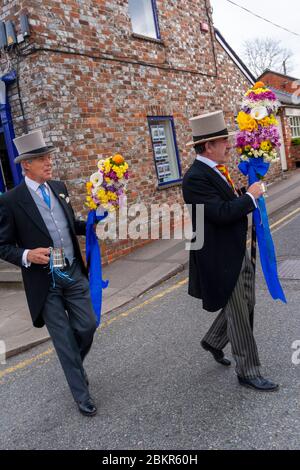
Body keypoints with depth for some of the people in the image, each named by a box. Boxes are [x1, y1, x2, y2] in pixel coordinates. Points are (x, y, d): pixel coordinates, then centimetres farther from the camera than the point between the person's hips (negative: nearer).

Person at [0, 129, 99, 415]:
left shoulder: (59, 188, 6)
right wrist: (27, 255, -24)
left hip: (74, 273, 5)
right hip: (44, 282, -5)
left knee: (87, 326, 9)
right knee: (64, 339, 6)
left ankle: (74, 368, 41)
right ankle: (81, 394, 25)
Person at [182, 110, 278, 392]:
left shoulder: (215, 171, 9)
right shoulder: (195, 177, -20)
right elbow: (221, 213, -29)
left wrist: (248, 195, 1)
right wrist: (250, 196, -17)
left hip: (238, 252, 9)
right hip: (221, 259, -9)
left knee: (246, 305, 20)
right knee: (238, 316, 3)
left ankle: (213, 341, 41)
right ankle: (248, 373, 21)